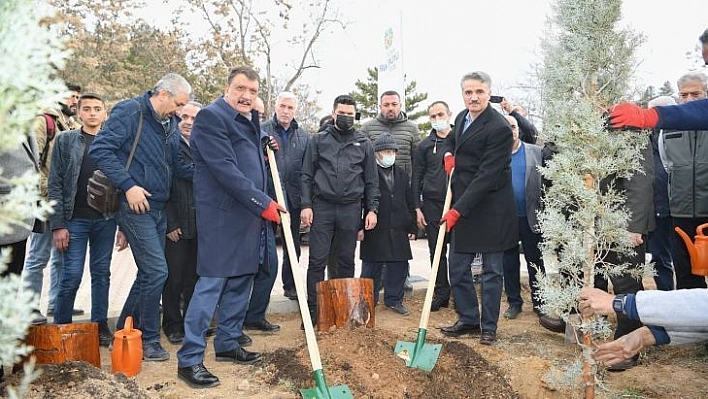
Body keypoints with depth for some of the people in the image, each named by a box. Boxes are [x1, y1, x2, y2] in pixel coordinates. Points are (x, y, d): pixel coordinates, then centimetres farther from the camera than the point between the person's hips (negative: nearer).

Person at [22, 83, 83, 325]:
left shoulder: (73, 126, 18)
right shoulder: (45, 121, -5)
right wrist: (44, 191, -16)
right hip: (48, 202, -8)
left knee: (61, 255, 13)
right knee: (39, 256, -5)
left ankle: (57, 303, 23)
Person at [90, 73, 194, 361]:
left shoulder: (170, 124, 13)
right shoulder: (129, 111, -10)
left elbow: (179, 165, 13)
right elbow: (100, 150, -17)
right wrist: (128, 185, -22)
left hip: (157, 207, 9)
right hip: (135, 205, -9)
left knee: (149, 274, 13)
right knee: (156, 271, -10)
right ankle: (148, 340, 5)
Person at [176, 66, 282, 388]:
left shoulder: (251, 121, 16)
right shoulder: (211, 116, -10)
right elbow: (225, 170, -19)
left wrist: (267, 148, 11)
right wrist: (263, 203, -18)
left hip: (250, 216, 9)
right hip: (222, 216, -9)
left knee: (241, 282, 14)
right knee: (212, 284, -7)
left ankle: (227, 344, 28)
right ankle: (189, 359, 1)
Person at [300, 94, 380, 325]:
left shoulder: (364, 144, 10)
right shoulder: (318, 140, 8)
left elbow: (371, 180, 10)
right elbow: (307, 175, 5)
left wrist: (372, 209, 2)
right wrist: (306, 205, -4)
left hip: (351, 209, 1)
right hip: (322, 206, -1)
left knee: (347, 261, 9)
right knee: (317, 260, -2)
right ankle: (313, 309, 6)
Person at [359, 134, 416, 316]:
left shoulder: (402, 175, 15)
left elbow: (409, 203, 16)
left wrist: (412, 228, 12)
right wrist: (360, 226, -10)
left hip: (398, 231, 5)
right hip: (375, 230, -5)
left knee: (399, 266, 8)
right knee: (371, 268, 4)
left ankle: (394, 299, 22)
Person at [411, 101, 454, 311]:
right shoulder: (424, 146, 9)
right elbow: (416, 178, 9)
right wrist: (417, 208, 2)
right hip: (432, 204, 1)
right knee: (437, 251, 5)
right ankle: (441, 293, 16)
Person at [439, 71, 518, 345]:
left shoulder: (499, 128, -18)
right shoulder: (461, 118, 7)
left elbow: (487, 175, -22)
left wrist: (458, 209, -24)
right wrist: (449, 155, 7)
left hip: (490, 208, -7)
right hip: (462, 205, 8)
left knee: (492, 271, 6)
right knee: (457, 268, 11)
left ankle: (489, 327, 19)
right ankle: (468, 320, 26)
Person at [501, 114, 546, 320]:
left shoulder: (536, 152, 2)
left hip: (530, 217, 0)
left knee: (535, 262, 8)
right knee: (509, 263, 10)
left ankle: (539, 301, 20)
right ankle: (514, 302, 22)